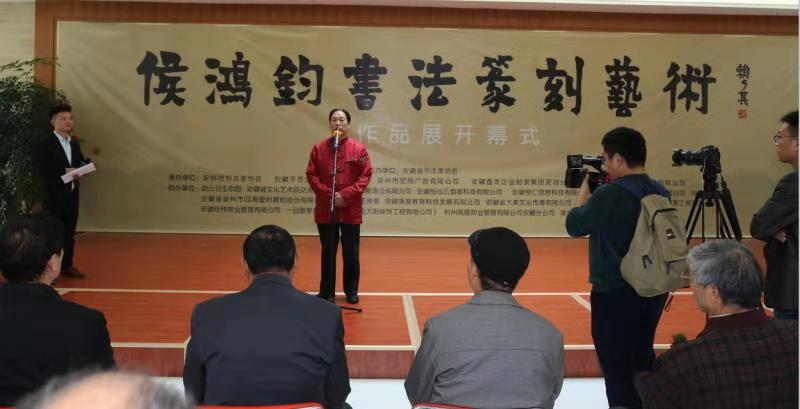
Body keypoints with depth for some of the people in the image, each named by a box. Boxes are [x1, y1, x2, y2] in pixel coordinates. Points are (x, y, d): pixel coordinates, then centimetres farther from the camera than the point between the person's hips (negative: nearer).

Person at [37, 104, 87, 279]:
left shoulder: (74, 143, 15)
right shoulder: (46, 144, -7)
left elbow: (81, 163, 15)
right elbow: (43, 170, -16)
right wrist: (65, 171, -18)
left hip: (72, 195, 7)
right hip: (54, 196, -6)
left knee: (69, 233, 11)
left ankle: (67, 266, 19)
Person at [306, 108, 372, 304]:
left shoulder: (358, 148, -1)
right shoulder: (319, 148, 2)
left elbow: (366, 175, -4)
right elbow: (311, 174, 1)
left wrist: (346, 195, -14)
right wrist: (327, 194, -13)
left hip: (351, 210, -1)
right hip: (325, 210, 1)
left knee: (351, 252, 6)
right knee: (328, 252, 8)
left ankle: (351, 290, 20)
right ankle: (326, 292, 17)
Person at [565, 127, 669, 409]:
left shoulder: (608, 195, -21)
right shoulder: (661, 193, 3)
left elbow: (574, 226, -4)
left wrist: (584, 191, 8)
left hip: (615, 294, -8)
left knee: (618, 367, 3)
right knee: (642, 359, 22)